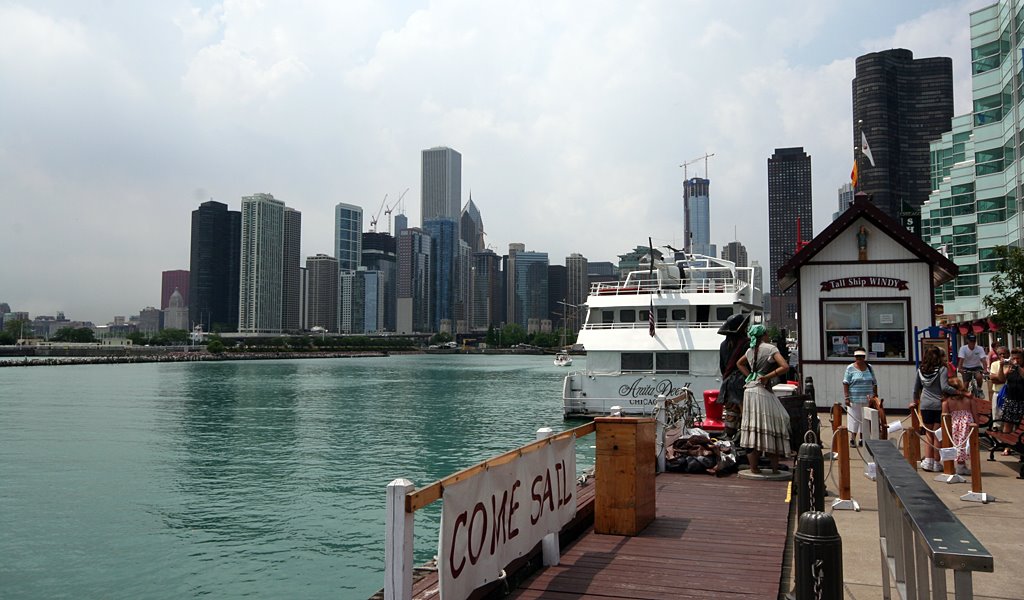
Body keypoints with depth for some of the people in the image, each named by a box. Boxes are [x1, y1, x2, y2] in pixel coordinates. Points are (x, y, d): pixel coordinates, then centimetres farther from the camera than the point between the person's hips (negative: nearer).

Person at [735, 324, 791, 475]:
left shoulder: (750, 350, 13)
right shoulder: (770, 348, -7)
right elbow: (785, 367, -18)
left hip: (749, 389, 7)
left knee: (753, 428, 9)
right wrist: (767, 377, -13)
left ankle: (753, 466, 13)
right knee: (770, 425, 1)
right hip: (762, 390, -7)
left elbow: (739, 363, 31)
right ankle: (775, 468, 5)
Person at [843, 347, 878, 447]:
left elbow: (874, 383, 15)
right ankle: (852, 438, 7)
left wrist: (875, 395, 9)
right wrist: (846, 397, -12)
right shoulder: (850, 368, -2)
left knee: (865, 419, 6)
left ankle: (862, 439, 15)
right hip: (854, 399, -3)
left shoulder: (869, 368, 10)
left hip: (867, 399, 4)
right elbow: (846, 384, -6)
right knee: (854, 418, -2)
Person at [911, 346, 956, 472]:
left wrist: (915, 401, 30)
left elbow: (916, 389, 16)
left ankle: (928, 460, 7)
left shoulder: (921, 370, 8)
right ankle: (936, 463, 9)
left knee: (928, 433, 14)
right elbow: (944, 387, -19)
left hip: (925, 405, 4)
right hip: (938, 405, -4)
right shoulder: (942, 369, -7)